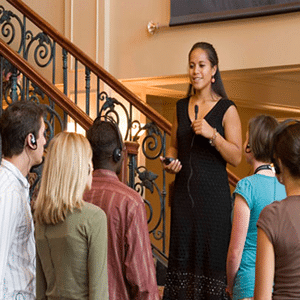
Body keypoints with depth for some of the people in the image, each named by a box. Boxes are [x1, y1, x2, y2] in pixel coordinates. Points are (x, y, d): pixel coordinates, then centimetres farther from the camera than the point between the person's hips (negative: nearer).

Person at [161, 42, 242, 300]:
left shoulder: (226, 109, -3)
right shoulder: (181, 107, 12)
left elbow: (236, 157, -7)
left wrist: (212, 134, -20)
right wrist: (170, 162, 2)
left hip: (213, 195, -4)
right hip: (184, 193, 5)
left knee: (211, 256, -5)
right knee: (182, 255, 5)